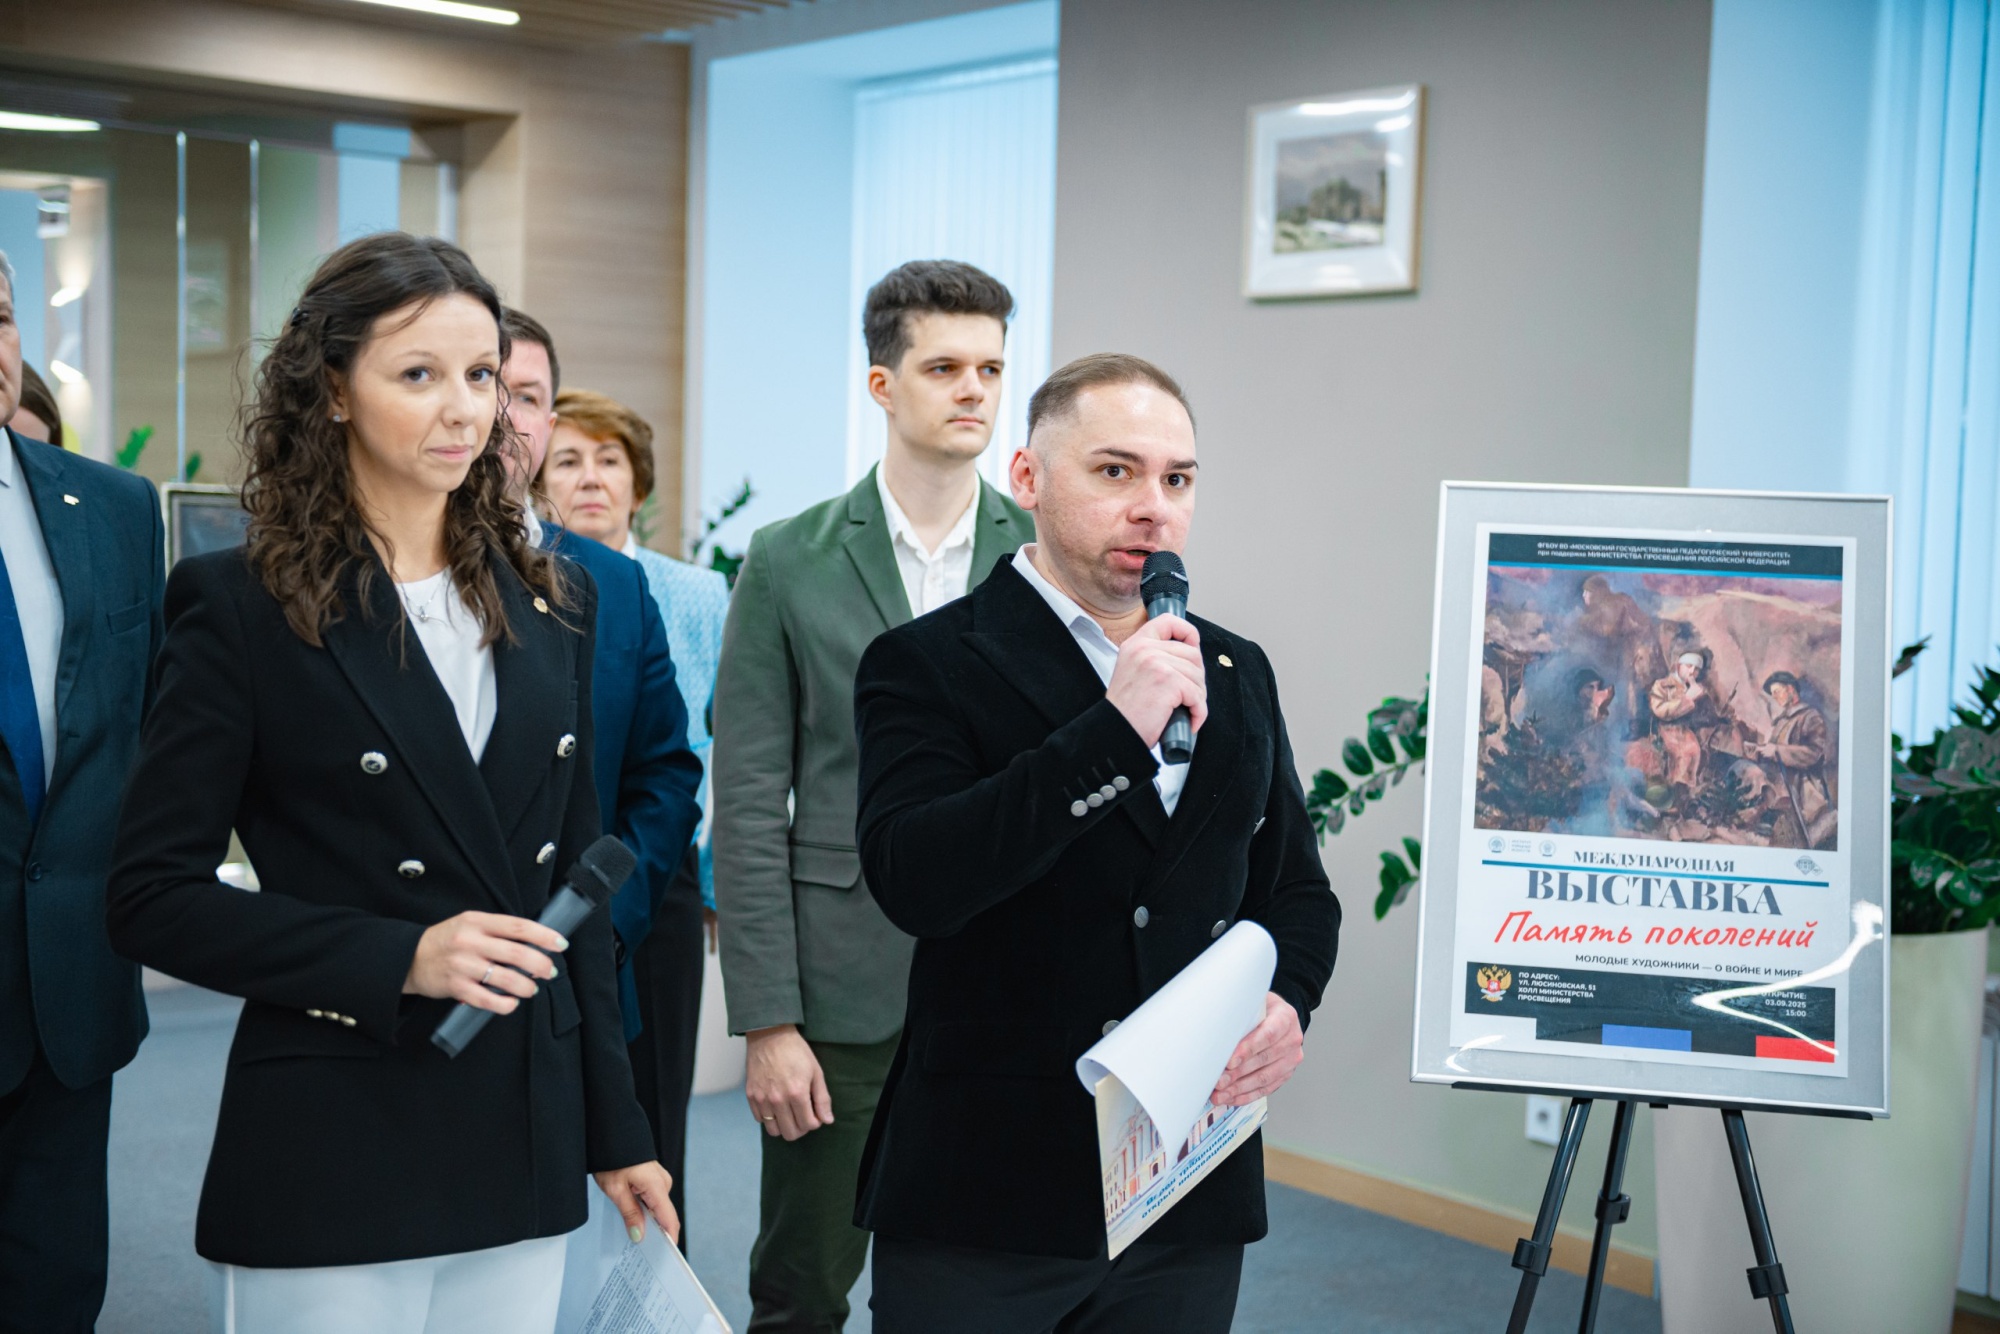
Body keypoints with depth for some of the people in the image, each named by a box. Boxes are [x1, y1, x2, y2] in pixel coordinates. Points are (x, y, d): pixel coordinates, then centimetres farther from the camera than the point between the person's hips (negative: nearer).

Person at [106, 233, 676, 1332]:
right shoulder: (242, 607, -5)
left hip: (526, 1148, 5)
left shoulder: (550, 604, 9)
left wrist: (615, 1128, 13)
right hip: (332, 1154, -4)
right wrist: (399, 958, -17)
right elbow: (154, 900, -7)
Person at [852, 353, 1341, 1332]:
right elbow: (912, 880, -20)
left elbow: (1295, 888, 18)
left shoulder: (1238, 673, 11)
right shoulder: (928, 663, -6)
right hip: (980, 1203, -4)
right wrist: (1113, 729, -24)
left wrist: (1287, 997, -4)